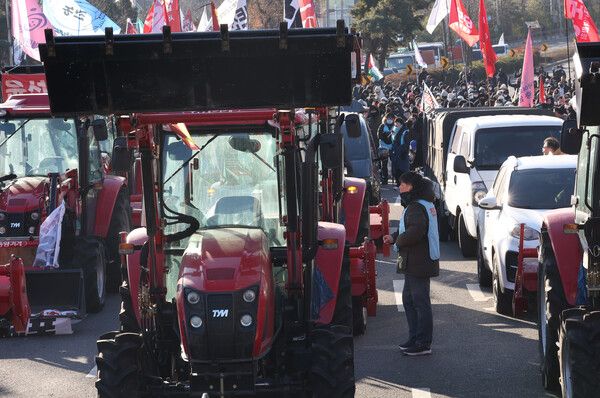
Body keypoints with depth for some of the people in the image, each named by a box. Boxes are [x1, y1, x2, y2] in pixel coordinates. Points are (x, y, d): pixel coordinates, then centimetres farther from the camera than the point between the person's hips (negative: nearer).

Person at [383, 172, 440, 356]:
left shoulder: (416, 207, -18)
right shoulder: (425, 204, 16)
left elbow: (417, 229, -34)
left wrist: (399, 241, -19)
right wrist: (394, 237, 9)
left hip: (419, 263, -11)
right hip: (414, 263, 11)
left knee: (420, 302, -6)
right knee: (409, 299, 18)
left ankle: (423, 344, -2)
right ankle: (414, 339, 26)